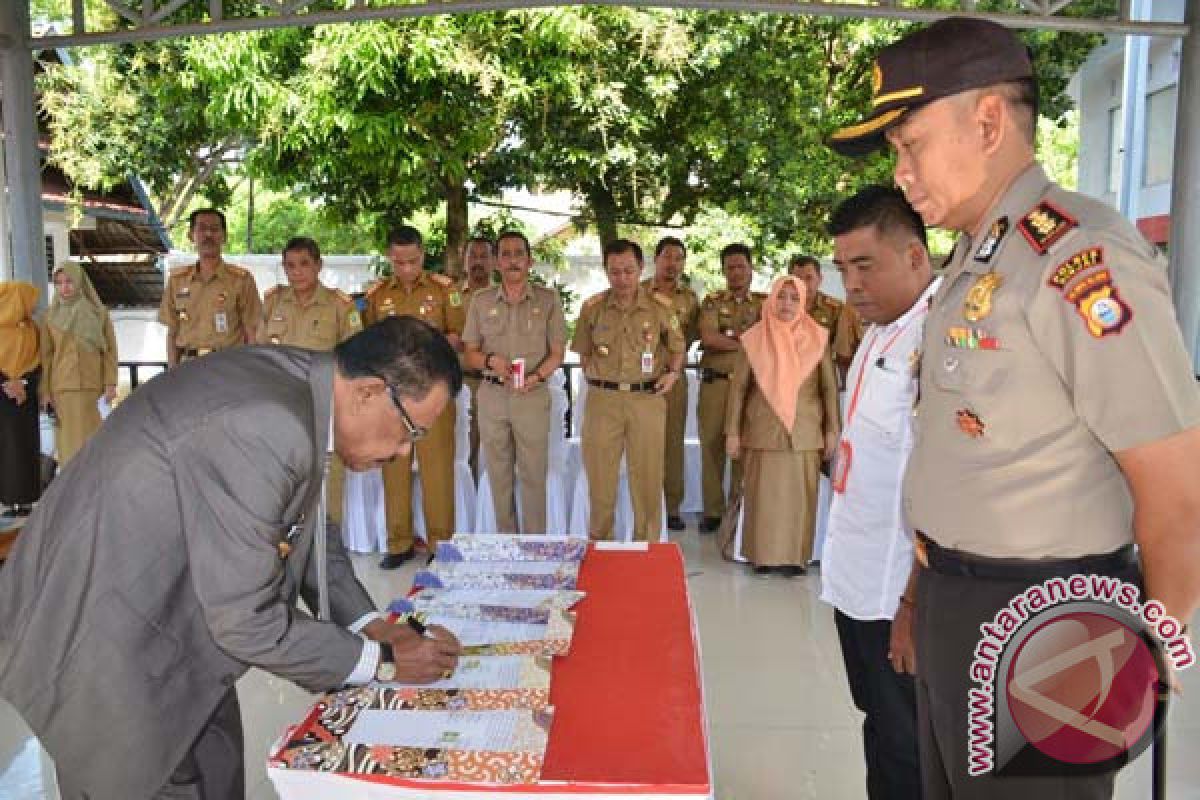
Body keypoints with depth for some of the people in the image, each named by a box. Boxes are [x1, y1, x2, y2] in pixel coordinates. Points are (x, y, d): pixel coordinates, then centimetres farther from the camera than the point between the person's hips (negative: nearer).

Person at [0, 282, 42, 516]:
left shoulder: (32, 329, 10)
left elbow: (37, 363, 6)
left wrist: (22, 383, -9)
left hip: (24, 396, 3)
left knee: (24, 446, 0)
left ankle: (23, 499, 0)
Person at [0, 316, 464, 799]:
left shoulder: (294, 379, -5)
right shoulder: (264, 430, -34)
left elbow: (302, 527, 10)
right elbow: (245, 622, -26)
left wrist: (371, 624, 3)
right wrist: (382, 661, -14)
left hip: (162, 618, 9)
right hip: (99, 642, -9)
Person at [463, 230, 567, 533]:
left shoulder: (548, 299, 0)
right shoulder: (481, 301, 5)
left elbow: (557, 353, 2)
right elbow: (470, 354, 8)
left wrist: (537, 376, -16)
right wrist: (490, 360, -14)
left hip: (533, 395, -2)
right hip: (492, 395, 2)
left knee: (533, 475, 2)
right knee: (499, 475, 9)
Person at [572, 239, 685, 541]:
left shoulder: (659, 307, 0)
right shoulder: (592, 307, 2)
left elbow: (677, 347, 13)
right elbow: (583, 352, 13)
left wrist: (673, 372, -2)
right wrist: (595, 379, 2)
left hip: (647, 398, 0)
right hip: (602, 398, 1)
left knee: (647, 476, 6)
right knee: (599, 474, 8)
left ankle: (647, 545, 20)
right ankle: (599, 542, 24)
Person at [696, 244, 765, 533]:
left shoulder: (763, 302, 9)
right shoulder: (712, 301, 7)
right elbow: (708, 337, -9)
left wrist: (727, 336, -12)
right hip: (715, 383, 0)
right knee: (711, 445, 4)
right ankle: (713, 511, 14)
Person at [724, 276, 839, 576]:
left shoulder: (817, 338, 2)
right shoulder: (753, 339, 1)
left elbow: (829, 387, 5)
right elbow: (738, 387, 2)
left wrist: (832, 429, 1)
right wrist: (732, 431, -1)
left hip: (805, 432, 1)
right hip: (763, 431, 0)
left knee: (800, 493, 3)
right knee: (763, 493, 3)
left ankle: (795, 555, 13)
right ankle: (763, 555, 13)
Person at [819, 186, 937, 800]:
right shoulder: (881, 331, 8)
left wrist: (916, 605, -22)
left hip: (900, 597, -9)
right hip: (859, 585, 9)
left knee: (900, 750, 9)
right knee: (880, 723, 23)